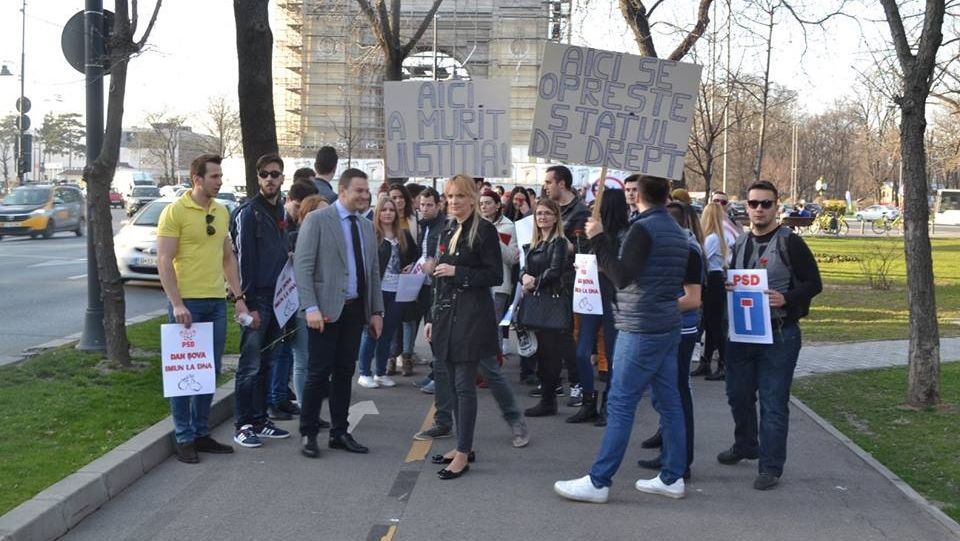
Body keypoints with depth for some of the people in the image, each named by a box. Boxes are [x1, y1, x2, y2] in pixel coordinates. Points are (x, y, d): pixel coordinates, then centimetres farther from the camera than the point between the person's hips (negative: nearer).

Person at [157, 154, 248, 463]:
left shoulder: (221, 212, 12)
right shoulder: (175, 212, -8)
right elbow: (164, 261, -12)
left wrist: (239, 296, 11)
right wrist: (177, 303, -18)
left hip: (216, 302, 7)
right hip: (187, 303, -6)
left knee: (210, 372, 11)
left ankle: (202, 433, 22)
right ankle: (184, 439, 9)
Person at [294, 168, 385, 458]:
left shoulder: (367, 226, 14)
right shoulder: (316, 220, -5)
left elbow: (373, 272, 17)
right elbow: (302, 266, -10)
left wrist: (376, 311, 10)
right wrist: (311, 308, -17)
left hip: (355, 310, 6)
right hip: (326, 311, -6)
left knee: (344, 373, 10)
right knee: (319, 373, -2)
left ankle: (340, 433, 18)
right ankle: (308, 434, 8)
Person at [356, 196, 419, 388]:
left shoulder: (404, 235, 11)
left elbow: (416, 254, 24)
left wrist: (413, 266, 6)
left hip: (397, 291, 5)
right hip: (377, 289, -5)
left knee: (388, 333, 11)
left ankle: (381, 372, 22)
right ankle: (364, 373, 10)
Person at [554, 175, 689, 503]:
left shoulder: (643, 229, -13)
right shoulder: (677, 232, 13)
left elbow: (622, 277, -19)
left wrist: (599, 240, -14)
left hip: (641, 330, -9)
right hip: (669, 327, 9)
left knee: (620, 405, -6)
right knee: (669, 402, 10)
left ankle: (598, 482, -3)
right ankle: (672, 478, 15)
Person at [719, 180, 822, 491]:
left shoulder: (790, 243, -8)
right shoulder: (740, 244, 12)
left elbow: (813, 284, -8)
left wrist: (786, 298, -24)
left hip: (779, 334, -6)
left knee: (773, 403, -3)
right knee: (738, 395, 17)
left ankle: (770, 467, 5)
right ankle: (745, 446, 39)